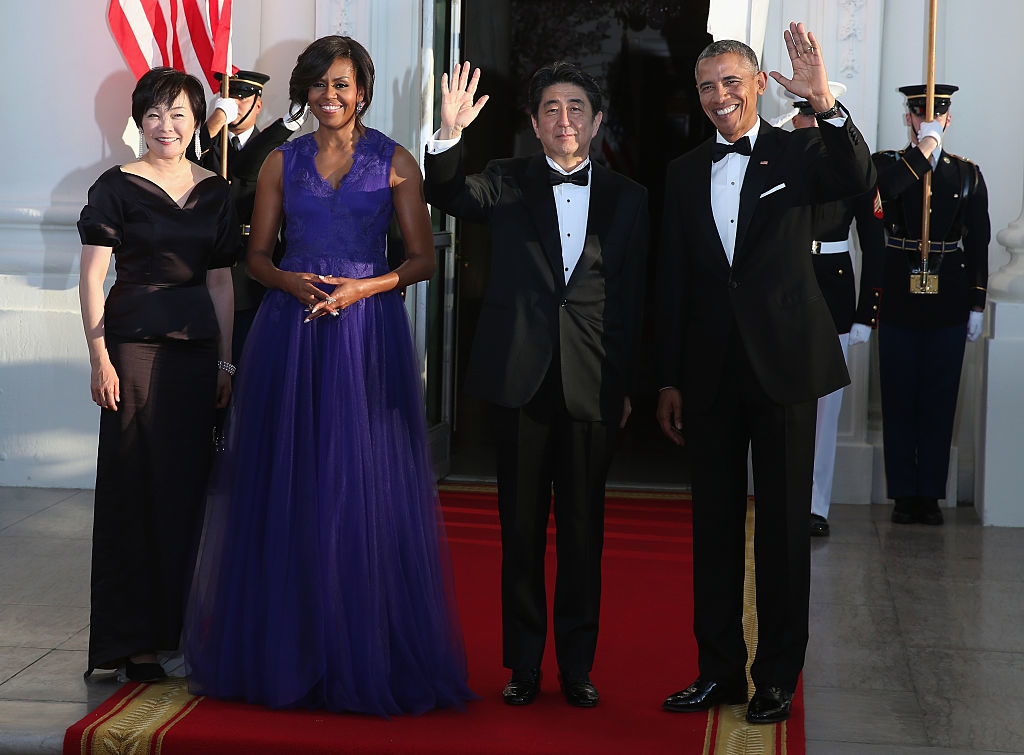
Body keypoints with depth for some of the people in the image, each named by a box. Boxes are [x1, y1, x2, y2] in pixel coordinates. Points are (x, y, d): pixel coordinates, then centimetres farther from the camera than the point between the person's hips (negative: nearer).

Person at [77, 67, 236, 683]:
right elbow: (92, 277, -4)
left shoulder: (214, 193, 11)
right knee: (135, 485, -1)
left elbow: (221, 281, 13)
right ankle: (132, 639, 5)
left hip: (198, 348, 4)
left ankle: (179, 625, 18)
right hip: (136, 345, -4)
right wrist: (99, 357, -11)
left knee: (191, 482, 6)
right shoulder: (118, 187, -1)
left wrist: (226, 361, 10)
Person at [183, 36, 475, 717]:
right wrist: (291, 282, -9)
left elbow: (423, 258, 3)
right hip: (290, 329, 2)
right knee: (285, 485, 2)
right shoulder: (283, 163, 11)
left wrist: (366, 287, -12)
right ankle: (286, 653, 12)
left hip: (368, 329, -2)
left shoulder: (394, 162, 5)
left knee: (365, 489, -2)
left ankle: (367, 656, 7)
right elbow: (257, 256, 11)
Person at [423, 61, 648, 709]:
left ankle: (578, 665, 18)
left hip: (593, 384, 0)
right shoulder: (507, 182, 7)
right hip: (521, 378, 0)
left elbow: (636, 302, 7)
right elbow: (448, 195, -11)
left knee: (583, 527, 7)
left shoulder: (628, 198, 8)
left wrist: (629, 387, 4)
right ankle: (524, 663, 17)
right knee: (522, 524, 6)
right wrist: (450, 134, -28)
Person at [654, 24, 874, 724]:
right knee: (715, 522, 9)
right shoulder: (685, 172, 10)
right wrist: (669, 379, 8)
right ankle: (719, 670, 20)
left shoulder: (799, 152, 0)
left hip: (784, 364, -3)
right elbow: (674, 281, 10)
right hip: (710, 371, 4)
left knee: (784, 524, 4)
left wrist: (826, 103, -36)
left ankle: (778, 677, 14)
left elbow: (859, 180, -22)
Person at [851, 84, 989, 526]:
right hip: (898, 300, -1)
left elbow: (978, 244, 8)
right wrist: (924, 146, -15)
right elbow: (887, 188, -21)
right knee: (898, 399, 3)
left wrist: (977, 307, 3)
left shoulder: (968, 175, 9)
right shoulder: (885, 165, 5)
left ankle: (930, 495, 12)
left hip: (948, 302, 1)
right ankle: (903, 495, 11)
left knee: (939, 400, 4)